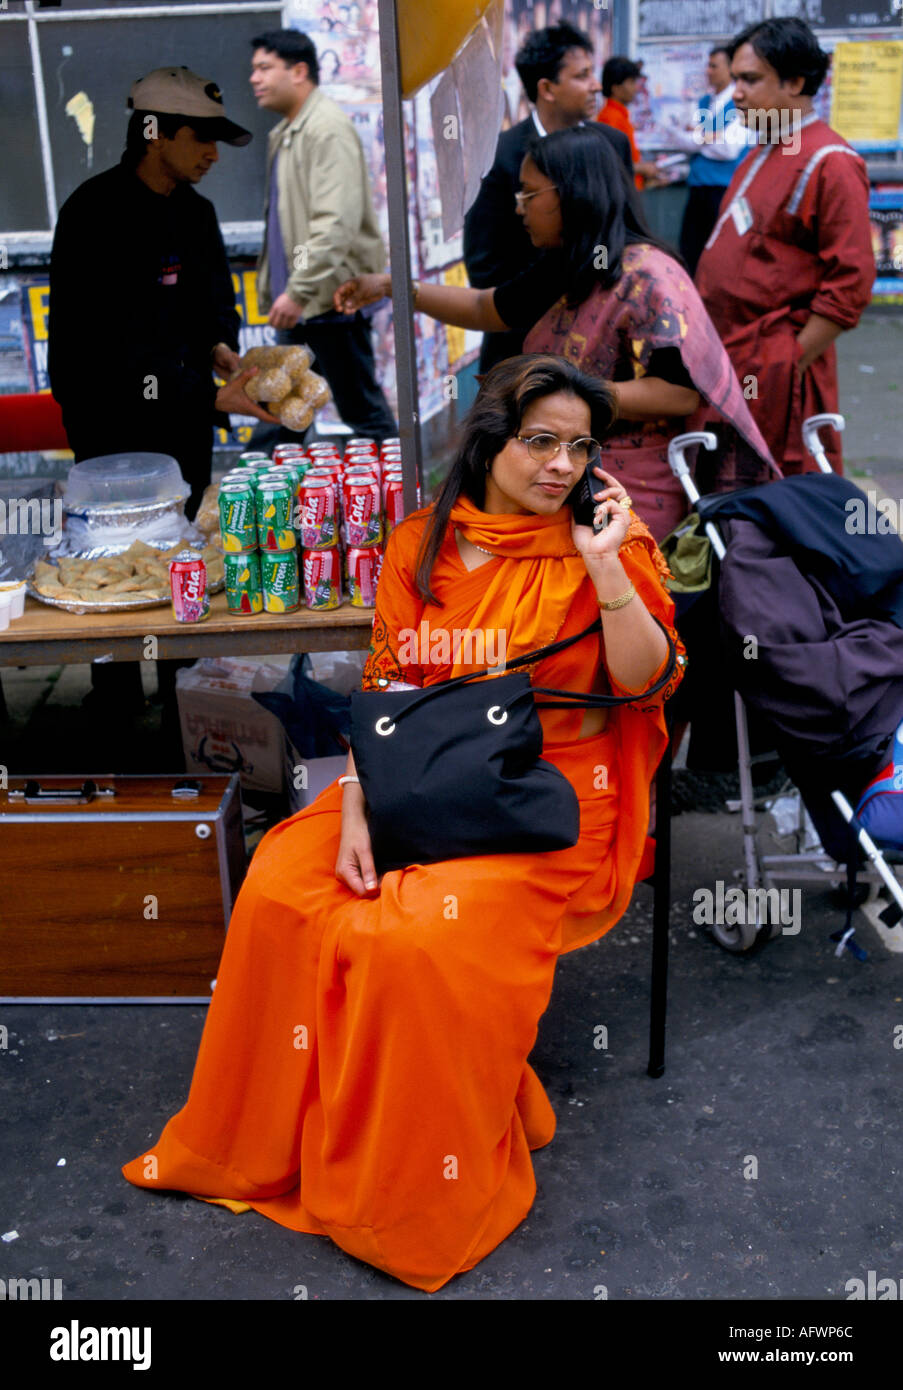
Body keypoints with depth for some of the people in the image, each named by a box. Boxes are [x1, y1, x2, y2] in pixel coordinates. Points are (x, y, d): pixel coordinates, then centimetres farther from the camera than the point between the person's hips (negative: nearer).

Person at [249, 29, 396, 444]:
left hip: (332, 300, -10)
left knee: (362, 411, -3)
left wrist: (300, 289, -29)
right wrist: (272, 287, 20)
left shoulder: (328, 129, -14)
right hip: (299, 302, 10)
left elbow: (336, 222, -25)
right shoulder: (283, 133, 17)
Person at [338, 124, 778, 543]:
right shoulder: (564, 272, 13)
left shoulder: (647, 278, -16)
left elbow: (680, 393, -23)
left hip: (633, 495, -8)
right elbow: (487, 309, 28)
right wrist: (391, 286, 22)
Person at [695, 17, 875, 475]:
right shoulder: (763, 153, 15)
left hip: (773, 371, -9)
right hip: (729, 360, 9)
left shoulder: (829, 162, -13)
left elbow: (851, 282, -18)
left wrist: (793, 364, -17)